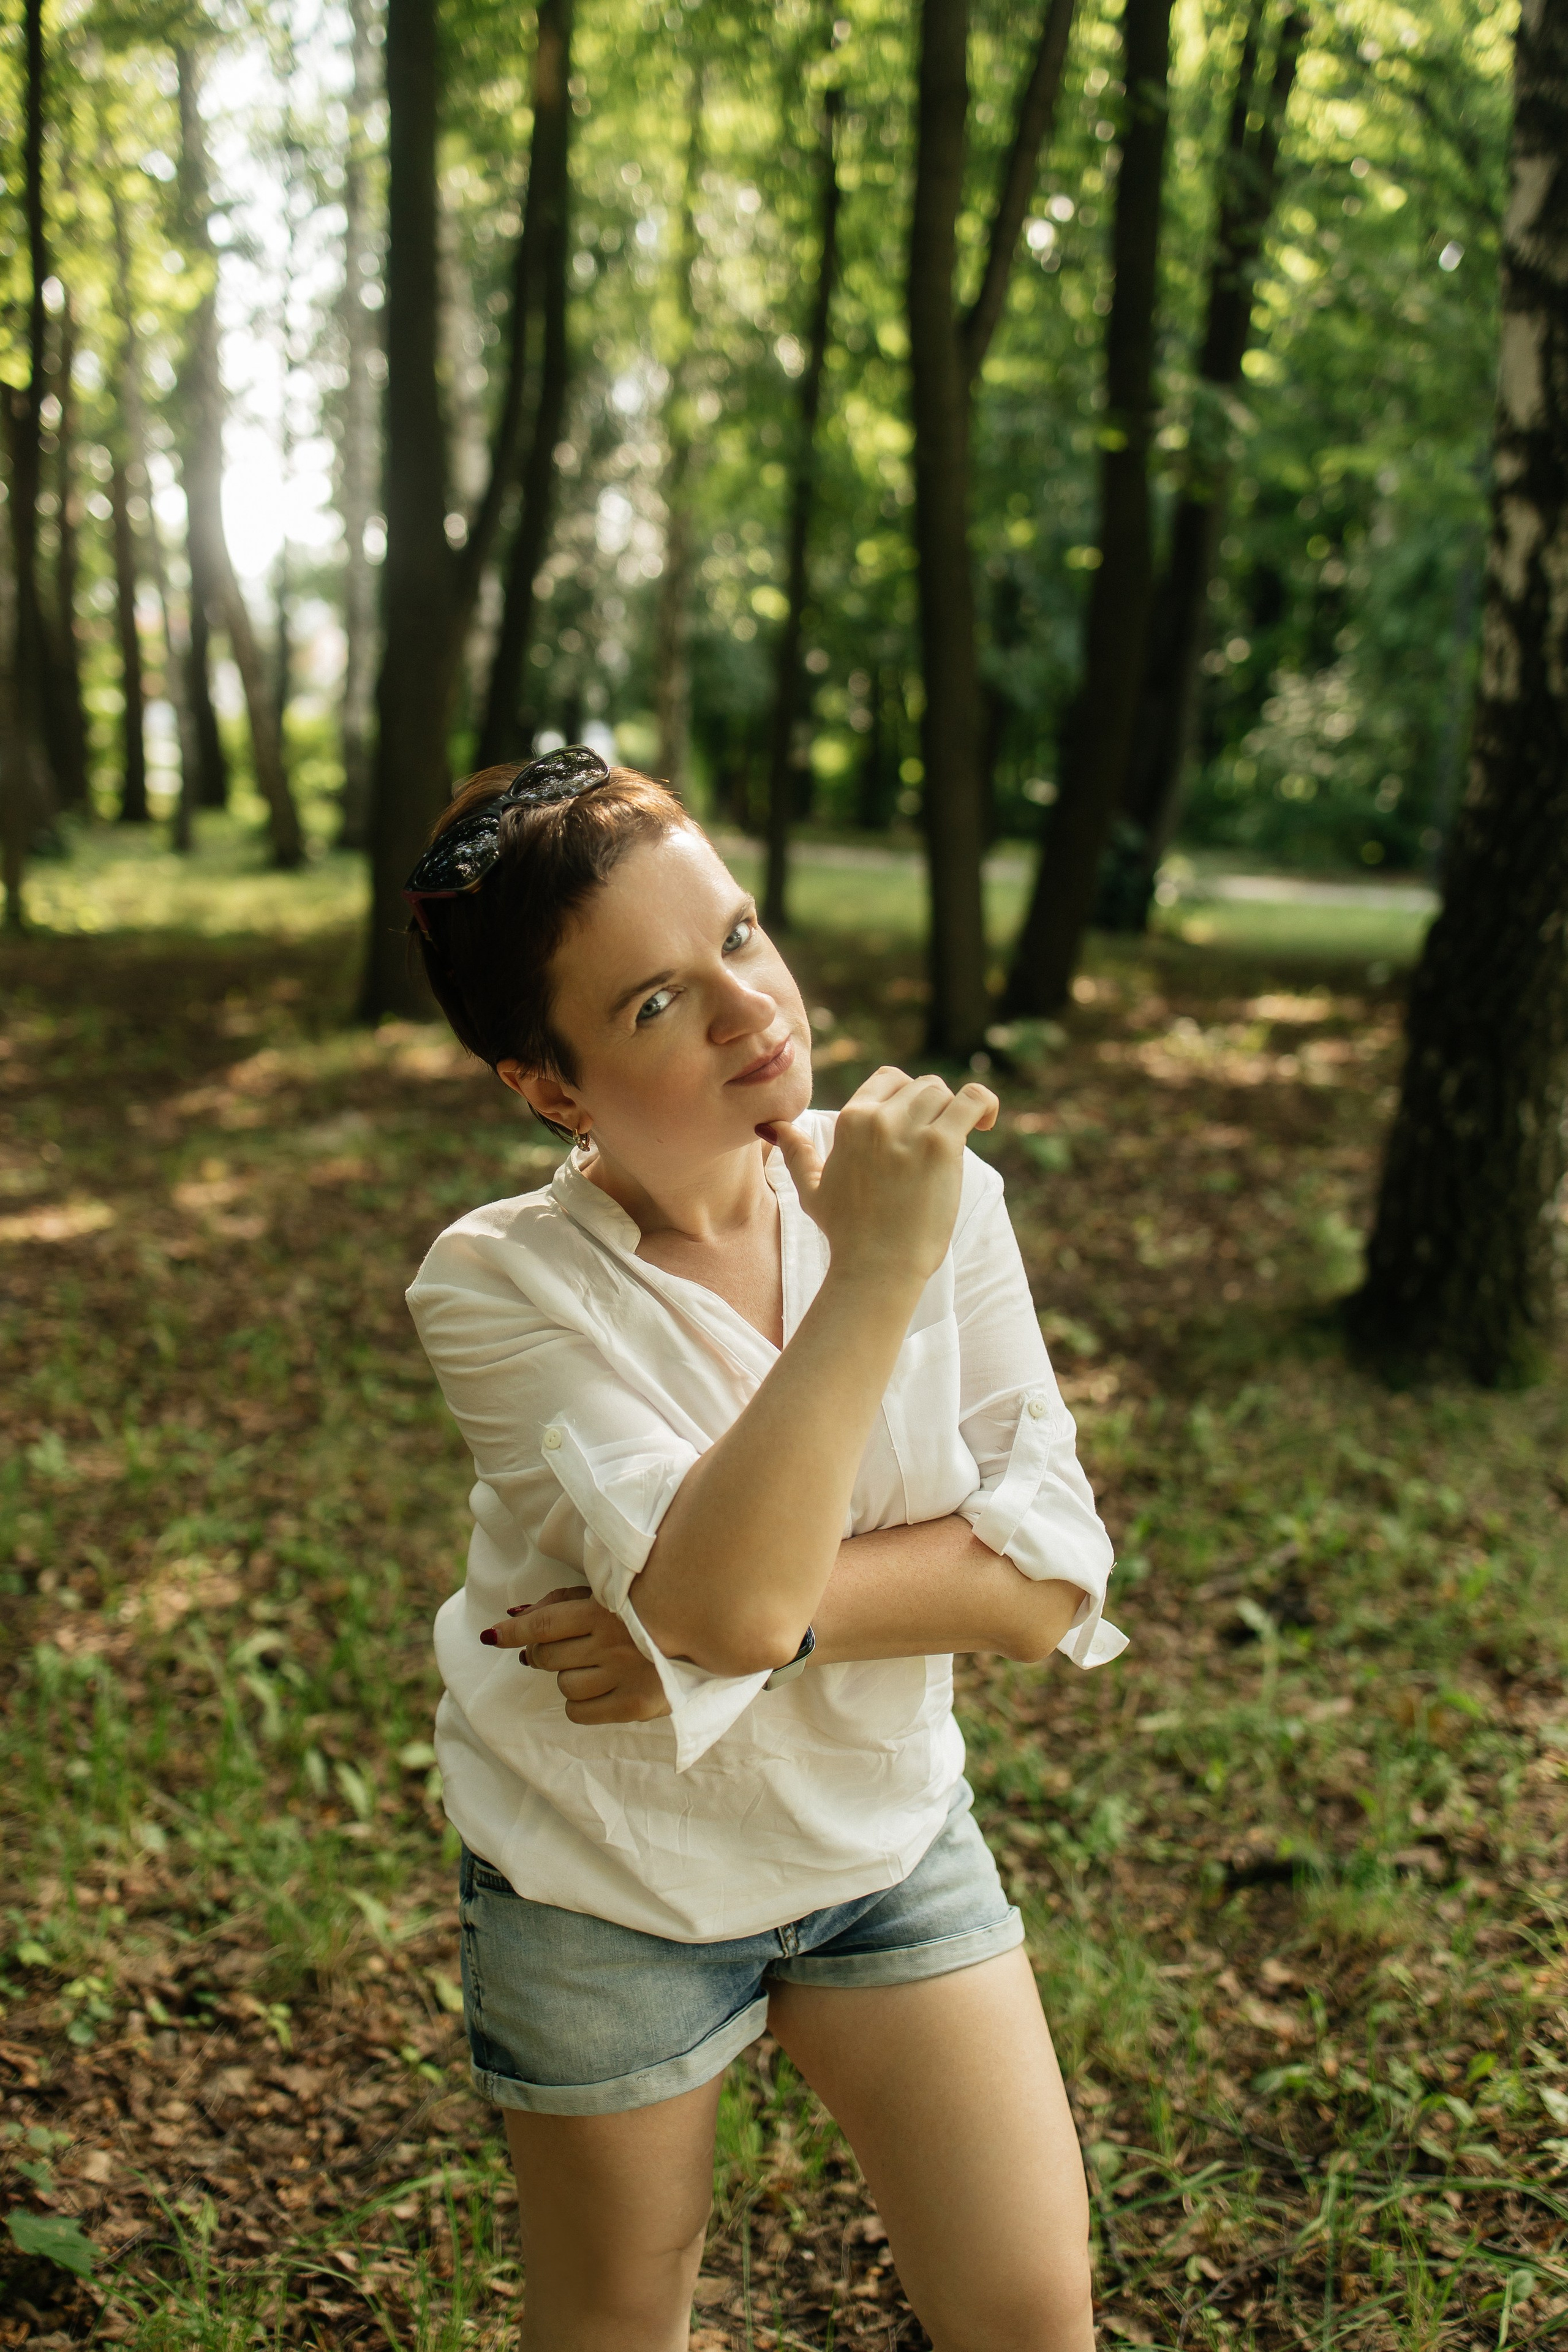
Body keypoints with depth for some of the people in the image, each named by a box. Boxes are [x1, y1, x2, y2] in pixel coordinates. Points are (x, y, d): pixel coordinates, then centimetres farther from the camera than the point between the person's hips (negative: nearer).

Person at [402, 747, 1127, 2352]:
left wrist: (727, 1630, -26)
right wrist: (876, 1273, -37)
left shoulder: (932, 1189, -13)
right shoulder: (498, 1287, -23)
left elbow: (1045, 1583, -15)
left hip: (888, 1837, 3)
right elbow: (732, 1596, -35)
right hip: (606, 1896, -2)